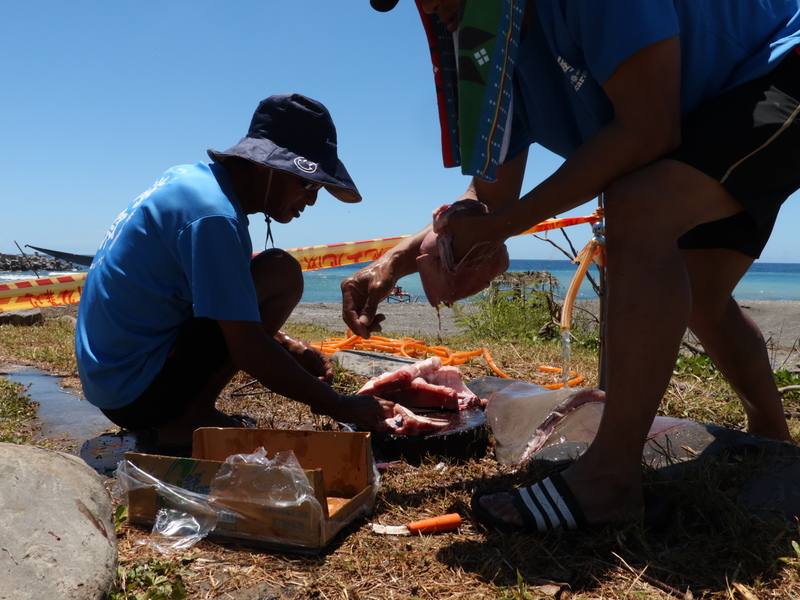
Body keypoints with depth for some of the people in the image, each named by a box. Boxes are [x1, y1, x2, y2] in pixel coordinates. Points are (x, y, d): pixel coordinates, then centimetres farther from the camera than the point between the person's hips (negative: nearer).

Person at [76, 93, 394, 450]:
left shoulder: (194, 178, 9)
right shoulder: (213, 215, -21)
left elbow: (222, 305, 18)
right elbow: (249, 351, -24)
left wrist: (290, 348, 8)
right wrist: (340, 407, -15)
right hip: (139, 392, -10)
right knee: (281, 274, -15)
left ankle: (181, 415, 11)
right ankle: (189, 419, -8)